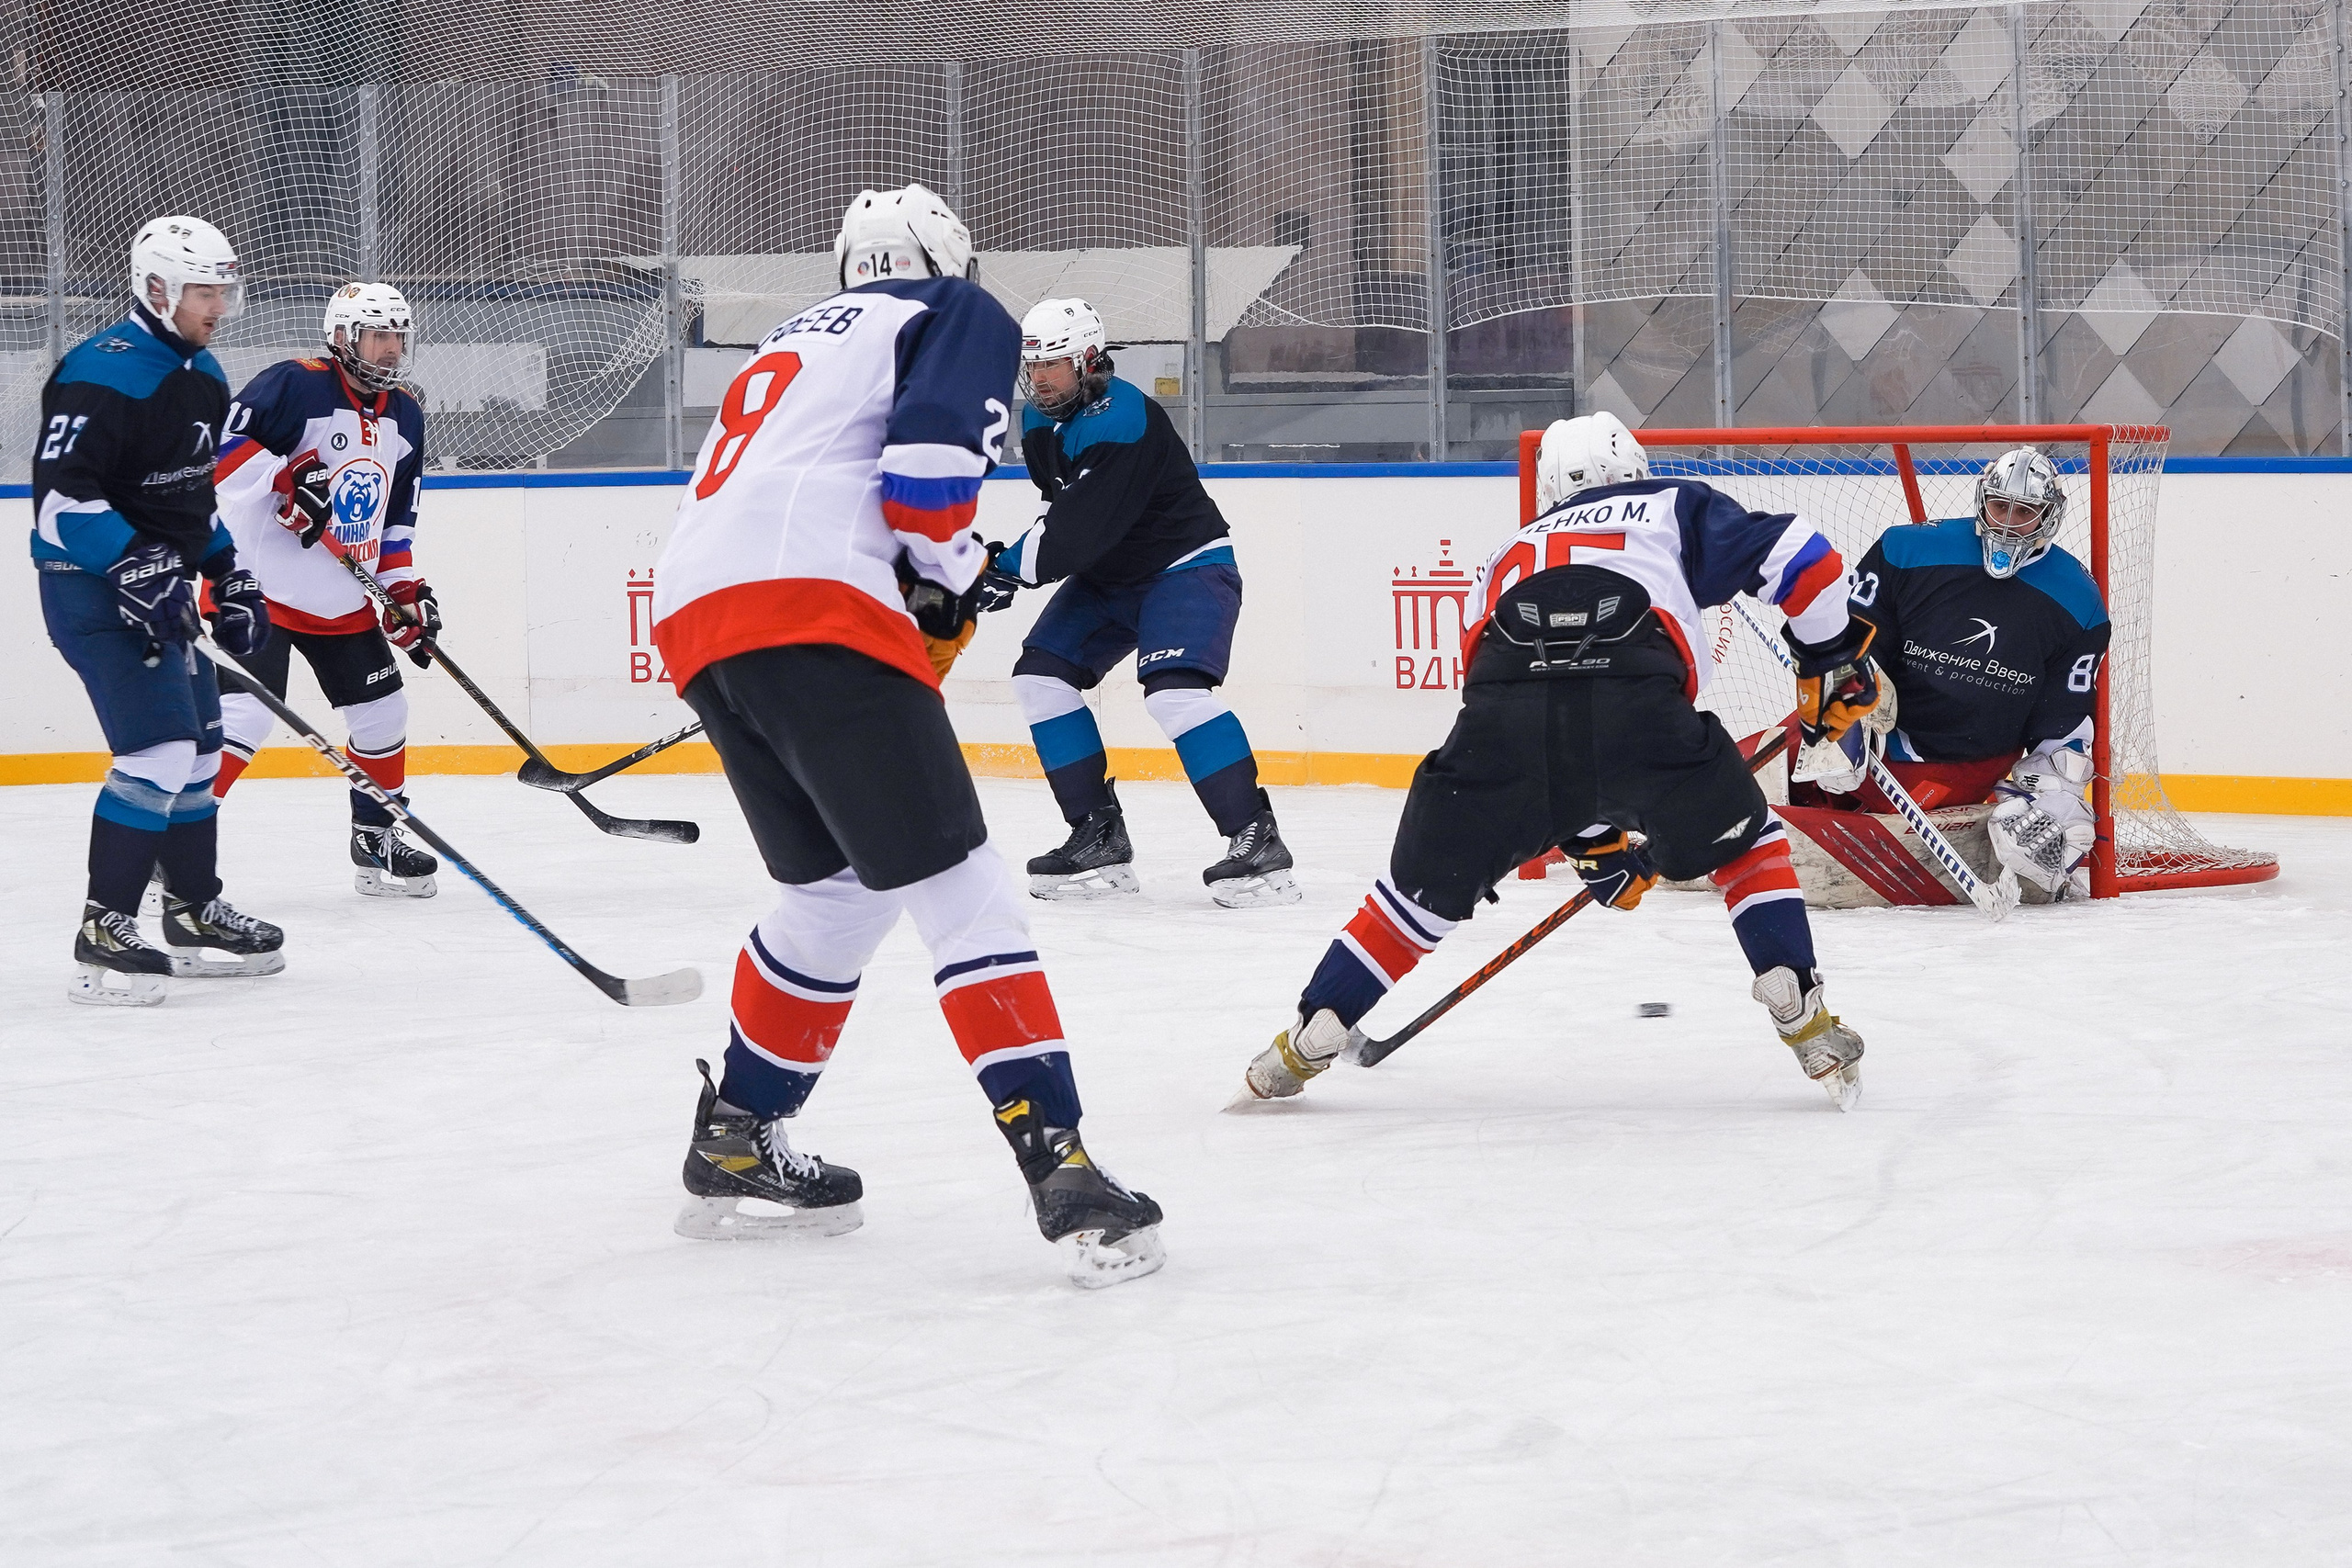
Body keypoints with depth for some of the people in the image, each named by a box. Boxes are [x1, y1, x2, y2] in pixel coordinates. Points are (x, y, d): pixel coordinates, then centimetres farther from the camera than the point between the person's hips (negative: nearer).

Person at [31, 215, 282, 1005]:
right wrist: (136, 567, -34)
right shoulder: (103, 374, -20)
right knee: (159, 748, -19)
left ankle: (194, 915, 32)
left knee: (198, 747, 17)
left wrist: (231, 577, 19)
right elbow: (61, 493, -28)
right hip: (93, 586, -10)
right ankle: (102, 936, -16)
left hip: (160, 585, 10)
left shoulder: (204, 378, 12)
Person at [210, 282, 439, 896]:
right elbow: (220, 442, -21)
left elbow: (396, 519, 18)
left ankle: (377, 841, 27)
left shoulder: (404, 418, 11)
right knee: (243, 713, -18)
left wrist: (407, 590, 11)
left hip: (340, 598, 8)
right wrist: (286, 480, -29)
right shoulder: (295, 385, -13)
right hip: (258, 581, -8)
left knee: (382, 710, 10)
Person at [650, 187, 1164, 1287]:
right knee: (955, 888, -9)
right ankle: (1056, 1164, -18)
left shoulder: (797, 341, 35)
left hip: (694, 616, 8)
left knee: (835, 888, 24)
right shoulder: (962, 316, 12)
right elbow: (931, 456, -7)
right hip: (816, 615, -8)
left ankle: (735, 1144, 30)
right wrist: (950, 579, 8)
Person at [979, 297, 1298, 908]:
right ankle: (1100, 839, 4)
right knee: (1040, 675, 0)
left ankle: (1256, 842, -25)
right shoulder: (1040, 422, 2)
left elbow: (1083, 527, -31)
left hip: (1187, 565, -10)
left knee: (1174, 689, -28)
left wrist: (1007, 566, -24)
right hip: (1108, 576, 10)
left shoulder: (1122, 419, -27)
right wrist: (1006, 560, -2)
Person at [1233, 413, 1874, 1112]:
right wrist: (1832, 660, 30)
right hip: (1637, 709, -2)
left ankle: (1305, 1044, 21)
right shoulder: (1678, 509, 31)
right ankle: (1801, 1015, 14)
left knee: (1426, 888, 22)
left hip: (1500, 717, 2)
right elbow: (1797, 555, 16)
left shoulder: (1510, 557, 41)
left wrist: (1594, 840, 49)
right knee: (1743, 841, 24)